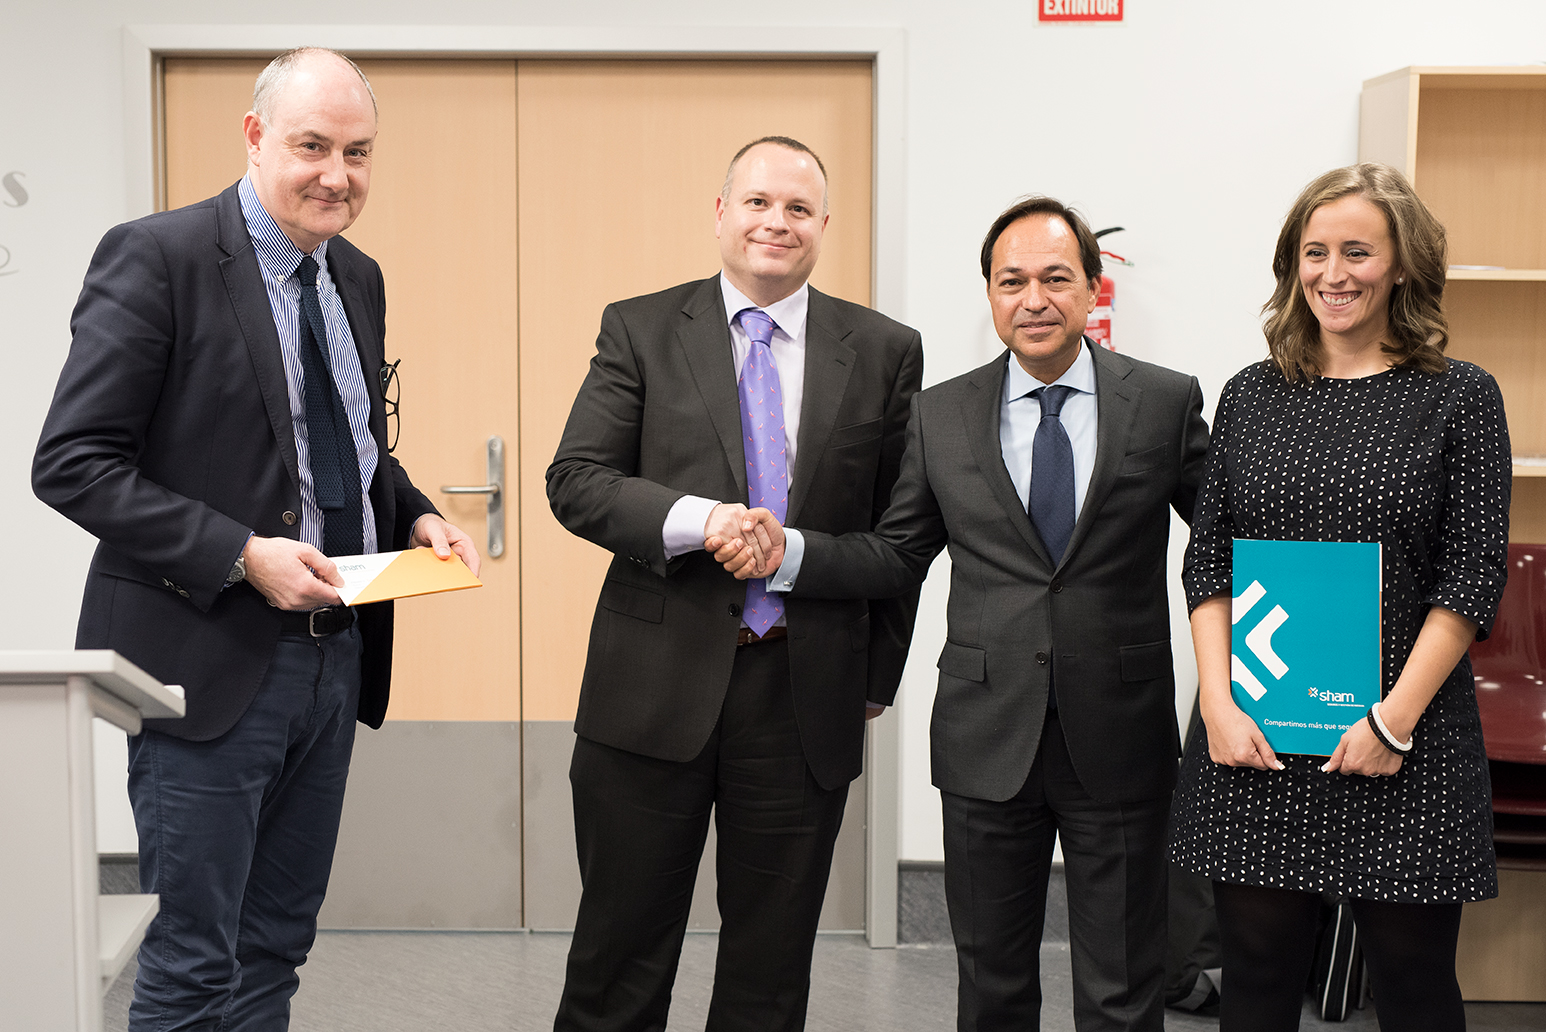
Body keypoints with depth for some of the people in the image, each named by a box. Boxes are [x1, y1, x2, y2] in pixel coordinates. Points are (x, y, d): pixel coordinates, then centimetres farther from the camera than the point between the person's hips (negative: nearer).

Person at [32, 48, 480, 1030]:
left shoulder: (359, 279, 11)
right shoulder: (156, 257, -12)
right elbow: (71, 464, -16)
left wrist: (417, 515, 1)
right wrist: (242, 554, -23)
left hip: (335, 652, 7)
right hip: (212, 659, -7)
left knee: (276, 949, 17)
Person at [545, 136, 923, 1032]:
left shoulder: (885, 351, 6)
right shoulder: (639, 330, 4)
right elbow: (576, 479, -4)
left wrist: (875, 680, 7)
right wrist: (694, 519, -21)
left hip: (809, 693, 1)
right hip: (658, 685, -1)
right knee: (621, 953, 8)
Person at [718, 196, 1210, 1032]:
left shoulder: (1167, 402, -1)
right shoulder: (939, 416, 3)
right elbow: (896, 556, 7)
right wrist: (785, 551, -8)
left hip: (1120, 742, -1)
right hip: (988, 741, 2)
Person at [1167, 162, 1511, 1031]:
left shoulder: (1461, 397, 0)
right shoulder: (1252, 396, 8)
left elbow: (1475, 575, -5)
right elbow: (1207, 559, 6)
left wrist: (1396, 718, -13)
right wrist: (1219, 703, -6)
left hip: (1402, 744, -2)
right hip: (1254, 740, 2)